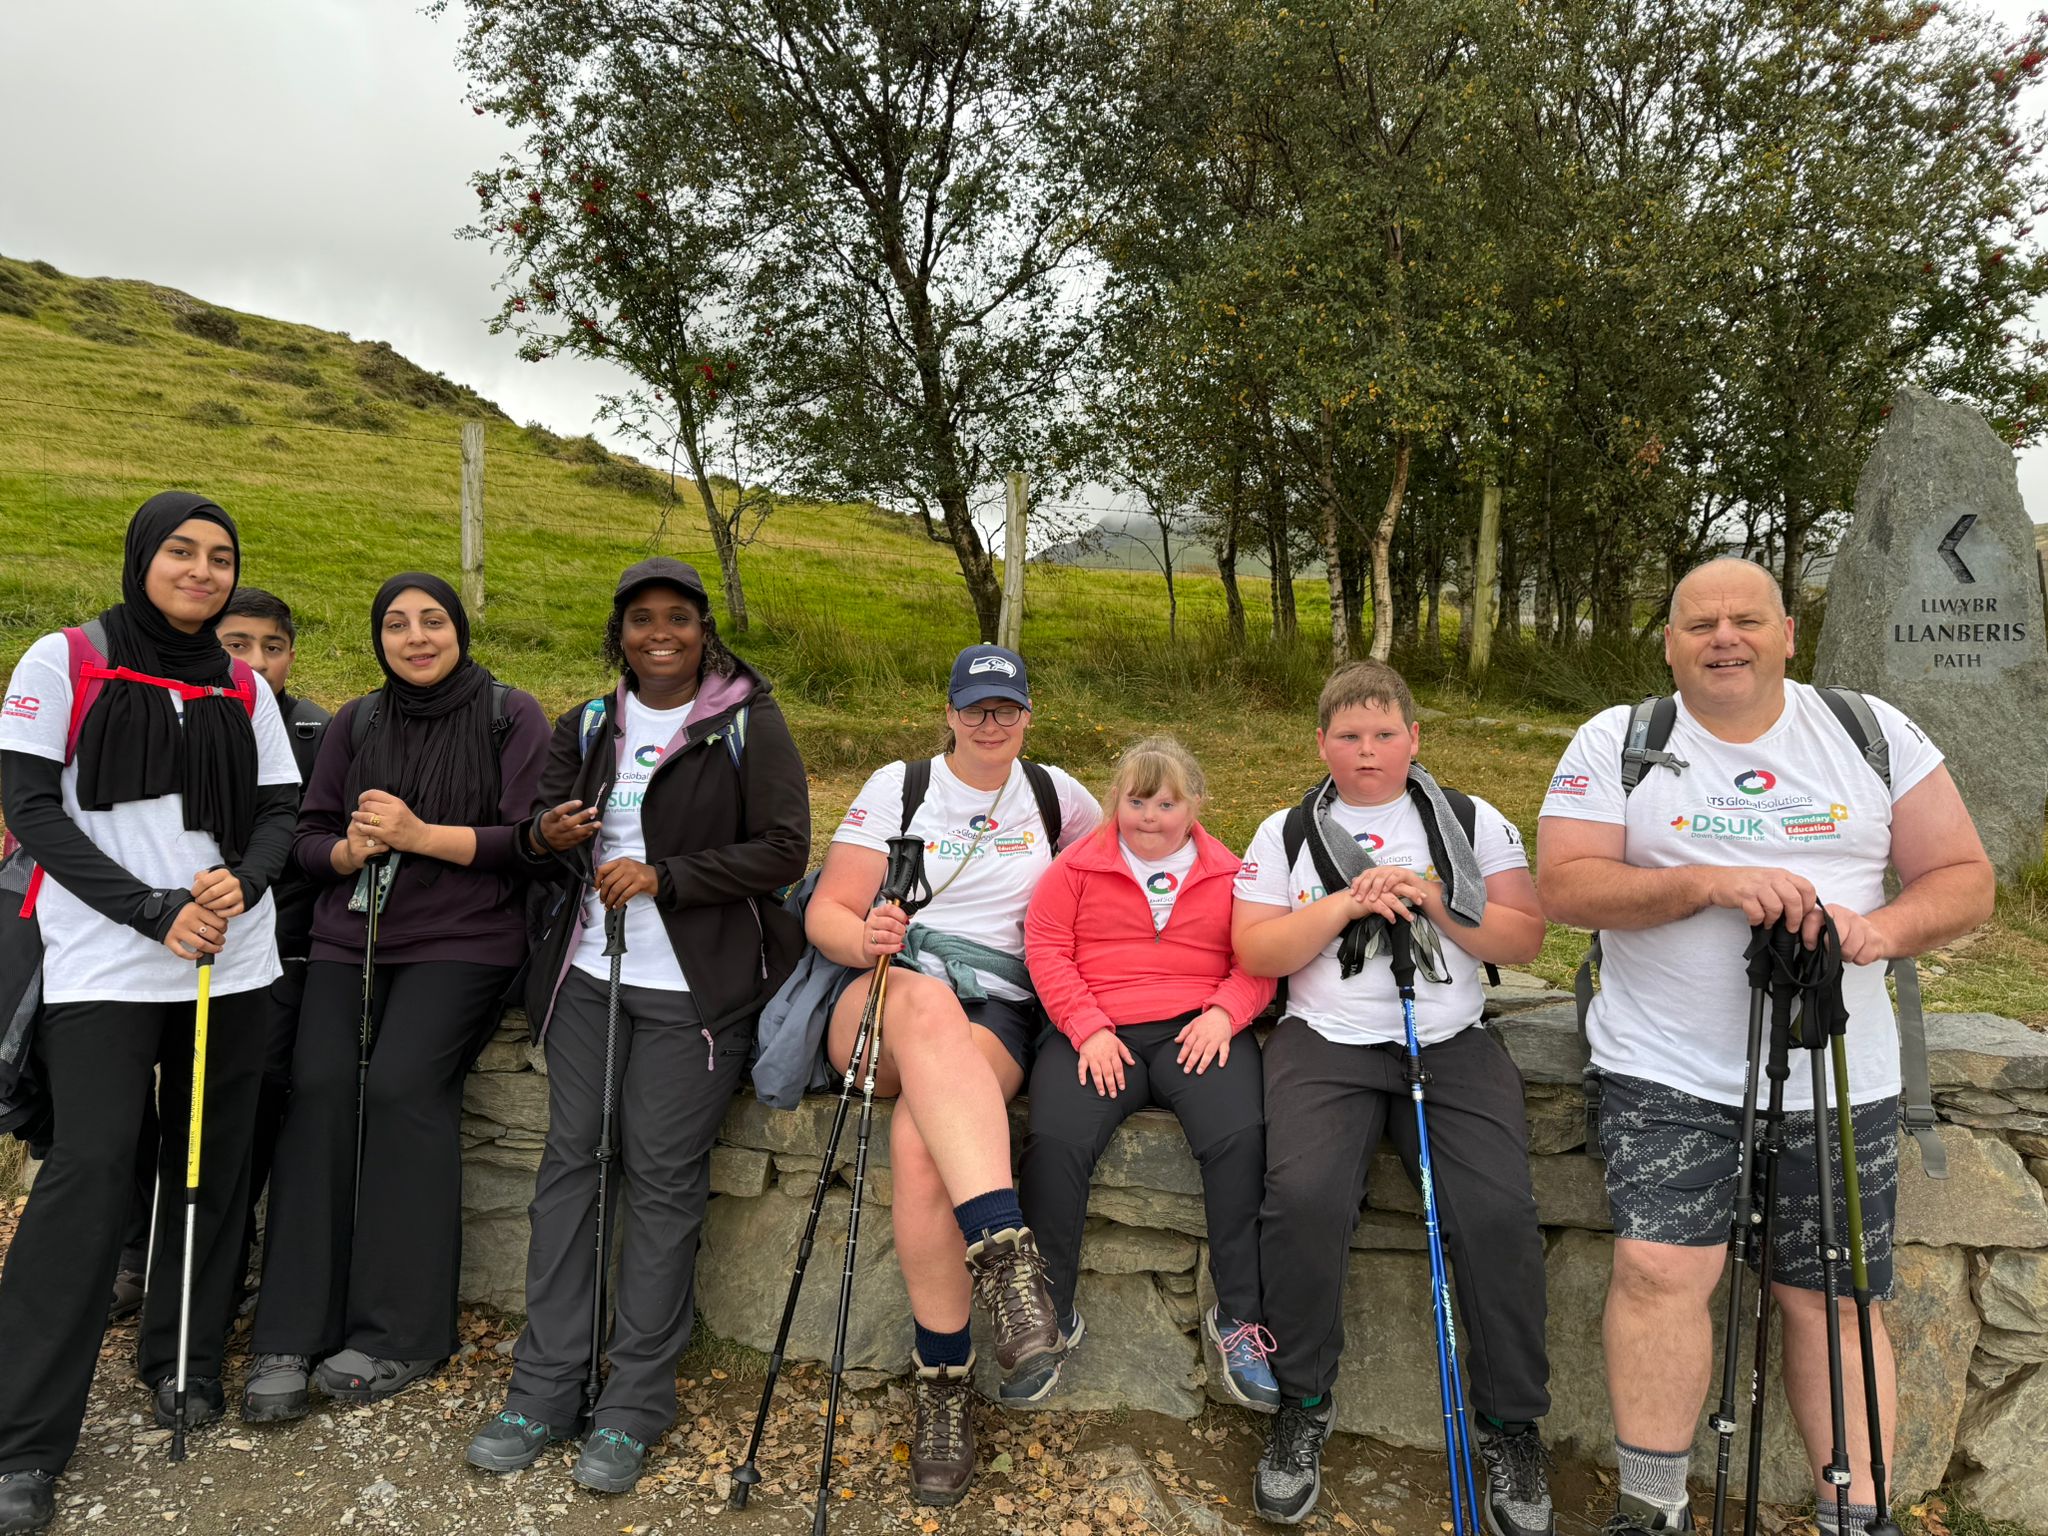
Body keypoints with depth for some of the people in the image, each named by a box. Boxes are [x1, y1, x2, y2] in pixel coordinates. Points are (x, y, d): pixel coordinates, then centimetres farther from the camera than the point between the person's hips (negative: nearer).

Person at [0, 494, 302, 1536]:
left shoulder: (244, 690, 10)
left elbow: (278, 814, 11)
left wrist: (242, 880, -11)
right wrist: (155, 910, -14)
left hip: (234, 966, 4)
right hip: (105, 969, -3)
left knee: (212, 1166, 9)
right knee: (89, 1174, -7)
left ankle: (186, 1364, 27)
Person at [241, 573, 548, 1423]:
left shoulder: (512, 716, 2)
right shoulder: (356, 724, 15)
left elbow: (529, 841, -6)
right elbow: (308, 837, 14)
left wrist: (419, 834, -15)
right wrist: (351, 849, -8)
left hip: (462, 942, -4)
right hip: (351, 938, 4)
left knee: (402, 1085, -22)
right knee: (318, 1086, -16)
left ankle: (401, 1333, -9)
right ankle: (292, 1335, -8)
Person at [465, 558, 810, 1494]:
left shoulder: (748, 725, -2)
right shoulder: (589, 726, 12)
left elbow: (784, 851, -9)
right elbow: (547, 832, 17)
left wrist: (664, 877, -16)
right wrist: (545, 837, -8)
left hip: (692, 987, -4)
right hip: (589, 973, 5)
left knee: (664, 1178, -2)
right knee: (569, 1161, 5)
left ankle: (636, 1403, 10)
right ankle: (545, 1389, 16)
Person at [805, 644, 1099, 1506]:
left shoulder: (1054, 794, 15)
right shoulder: (899, 786, 10)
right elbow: (826, 913, 5)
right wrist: (863, 940, -19)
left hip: (998, 1013, 1)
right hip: (883, 997, 0)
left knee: (919, 1141, -34)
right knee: (928, 1004, -41)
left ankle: (944, 1383, -23)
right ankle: (1008, 1260, -46)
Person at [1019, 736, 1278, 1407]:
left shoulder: (1228, 873, 15)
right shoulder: (1078, 865, 11)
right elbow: (1045, 947, 3)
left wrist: (1225, 1013, -10)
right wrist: (1088, 1028, -10)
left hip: (1196, 1031, 0)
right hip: (1095, 1032, 0)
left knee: (1240, 1138, -28)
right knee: (1055, 1142, -26)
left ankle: (1238, 1318, -10)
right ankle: (1050, 1315, -7)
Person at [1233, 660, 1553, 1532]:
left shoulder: (1476, 824, 12)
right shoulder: (1286, 834, 11)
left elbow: (1524, 939, 6)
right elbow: (1255, 951, 1)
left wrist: (1439, 905, -10)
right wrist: (1346, 904, -10)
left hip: (1454, 1043, 1)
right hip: (1327, 1042, -1)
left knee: (1498, 1213, -21)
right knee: (1303, 1197, -26)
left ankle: (1512, 1427, 1)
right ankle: (1301, 1404, -3)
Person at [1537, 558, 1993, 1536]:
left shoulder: (1874, 734, 7)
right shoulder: (1614, 743, 1)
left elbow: (1964, 878, 6)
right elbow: (1567, 885, -8)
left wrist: (1884, 927, -15)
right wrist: (1709, 882, -21)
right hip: (1667, 1073, -2)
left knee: (1832, 1298, 7)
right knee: (1659, 1268, -12)